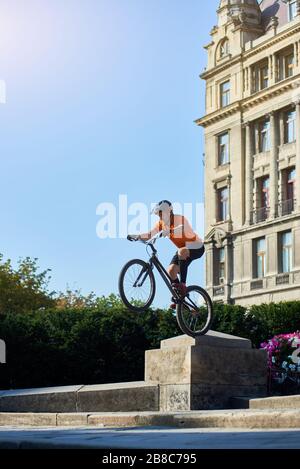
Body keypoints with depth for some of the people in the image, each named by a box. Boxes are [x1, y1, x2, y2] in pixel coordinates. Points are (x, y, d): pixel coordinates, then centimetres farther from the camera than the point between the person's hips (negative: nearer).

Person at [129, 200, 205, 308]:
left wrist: (167, 232, -62)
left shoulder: (180, 219, -25)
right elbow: (150, 235, -9)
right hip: (183, 249, 8)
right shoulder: (161, 224, -4)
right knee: (171, 270, -10)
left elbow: (182, 230, -46)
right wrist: (137, 236, -27)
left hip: (196, 247, -8)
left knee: (182, 252, -39)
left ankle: (183, 284, -32)